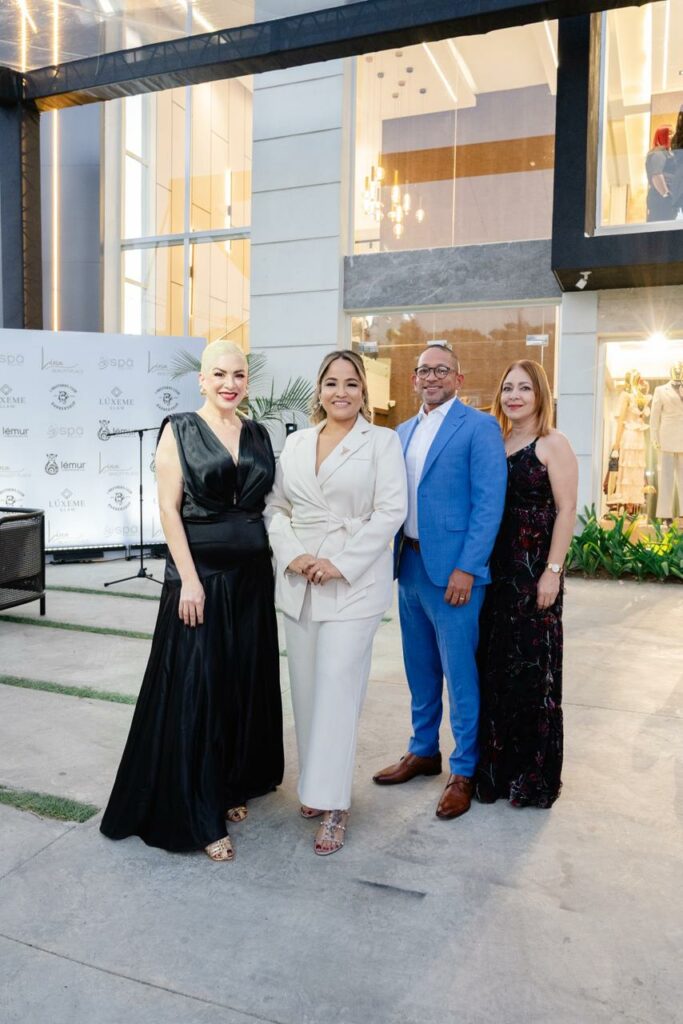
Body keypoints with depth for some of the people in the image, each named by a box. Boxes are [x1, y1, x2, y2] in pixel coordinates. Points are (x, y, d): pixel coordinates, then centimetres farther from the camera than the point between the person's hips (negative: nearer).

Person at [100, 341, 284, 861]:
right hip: (200, 574, -5)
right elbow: (169, 507, -9)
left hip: (252, 575, 5)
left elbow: (268, 503, 12)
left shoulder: (259, 435, 9)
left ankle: (232, 787, 31)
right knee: (195, 690, -1)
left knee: (245, 684, 13)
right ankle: (199, 816, 12)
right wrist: (189, 579, -15)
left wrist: (276, 561, 4)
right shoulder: (180, 430, -4)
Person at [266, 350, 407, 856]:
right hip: (298, 580, 5)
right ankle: (315, 783, 28)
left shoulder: (382, 441, 0)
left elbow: (390, 511, -9)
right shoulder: (296, 442, 12)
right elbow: (276, 506, 9)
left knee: (337, 689, -5)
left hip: (353, 581, -4)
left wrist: (340, 563, -15)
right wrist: (292, 556, -8)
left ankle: (333, 805, 6)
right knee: (306, 687, 11)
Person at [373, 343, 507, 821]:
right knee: (420, 668, 17)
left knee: (460, 673, 2)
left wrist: (466, 568, -18)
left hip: (453, 570, -6)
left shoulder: (479, 427, -6)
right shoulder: (404, 432, 14)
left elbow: (489, 503, -13)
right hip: (409, 565, 7)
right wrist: (393, 557, 8)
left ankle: (465, 771, 18)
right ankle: (424, 751, 34)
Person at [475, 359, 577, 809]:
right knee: (496, 667, 12)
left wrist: (552, 572, -16)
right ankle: (496, 766, 27)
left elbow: (566, 510, -10)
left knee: (532, 669, 2)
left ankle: (534, 775, 19)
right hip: (497, 568, 6)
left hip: (535, 569, -6)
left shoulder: (553, 444, -5)